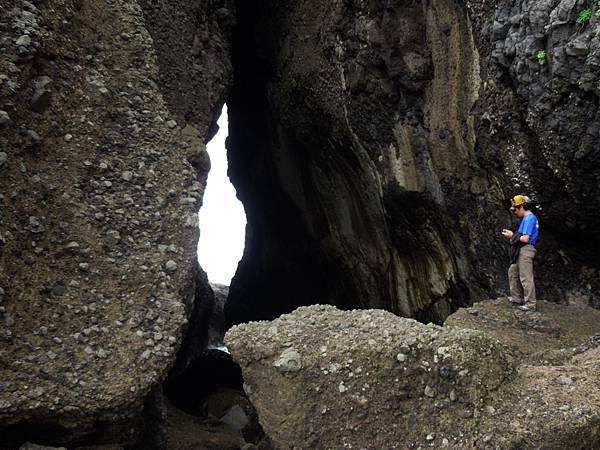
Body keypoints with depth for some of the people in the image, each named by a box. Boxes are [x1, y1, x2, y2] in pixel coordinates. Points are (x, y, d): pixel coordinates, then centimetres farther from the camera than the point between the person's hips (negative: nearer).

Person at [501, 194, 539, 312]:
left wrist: (512, 236, -6)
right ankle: (517, 298, 26)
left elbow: (525, 239, -20)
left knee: (526, 278, -8)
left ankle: (531, 304, -2)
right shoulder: (526, 218, 16)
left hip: (526, 250, -11)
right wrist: (512, 234, 6)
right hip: (521, 251, 11)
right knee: (513, 272, 18)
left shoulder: (530, 218, -16)